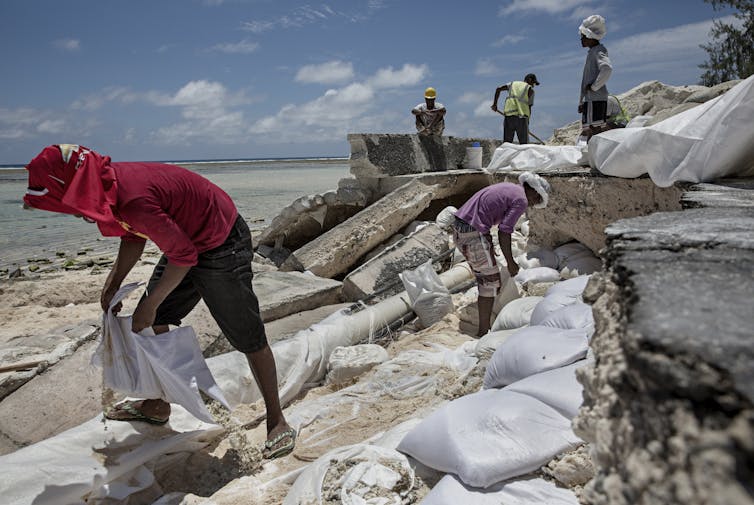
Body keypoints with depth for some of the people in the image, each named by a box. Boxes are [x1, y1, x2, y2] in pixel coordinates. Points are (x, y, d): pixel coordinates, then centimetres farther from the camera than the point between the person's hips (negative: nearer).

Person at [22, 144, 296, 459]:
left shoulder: (134, 201, -33)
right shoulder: (110, 183, -4)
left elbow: (183, 255, -25)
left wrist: (150, 304, -14)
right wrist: (113, 283, 4)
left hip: (222, 249, -10)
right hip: (188, 241, 10)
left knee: (249, 339, -5)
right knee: (153, 323, 16)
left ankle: (277, 422, 10)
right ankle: (157, 406, 32)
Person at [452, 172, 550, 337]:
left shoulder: (506, 187, 20)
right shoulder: (521, 201, -7)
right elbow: (503, 232, -14)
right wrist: (510, 263, -3)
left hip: (459, 229, 10)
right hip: (474, 235, -10)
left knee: (484, 278, 20)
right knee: (491, 283, 2)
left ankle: (484, 327, 31)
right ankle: (483, 332, 10)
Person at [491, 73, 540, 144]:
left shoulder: (513, 83, 20)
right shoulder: (530, 89, 8)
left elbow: (498, 89, 9)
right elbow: (529, 107, 4)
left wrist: (494, 104, 10)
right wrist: (527, 122, 10)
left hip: (508, 114, 4)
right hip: (521, 116, -3)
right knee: (524, 143, 0)